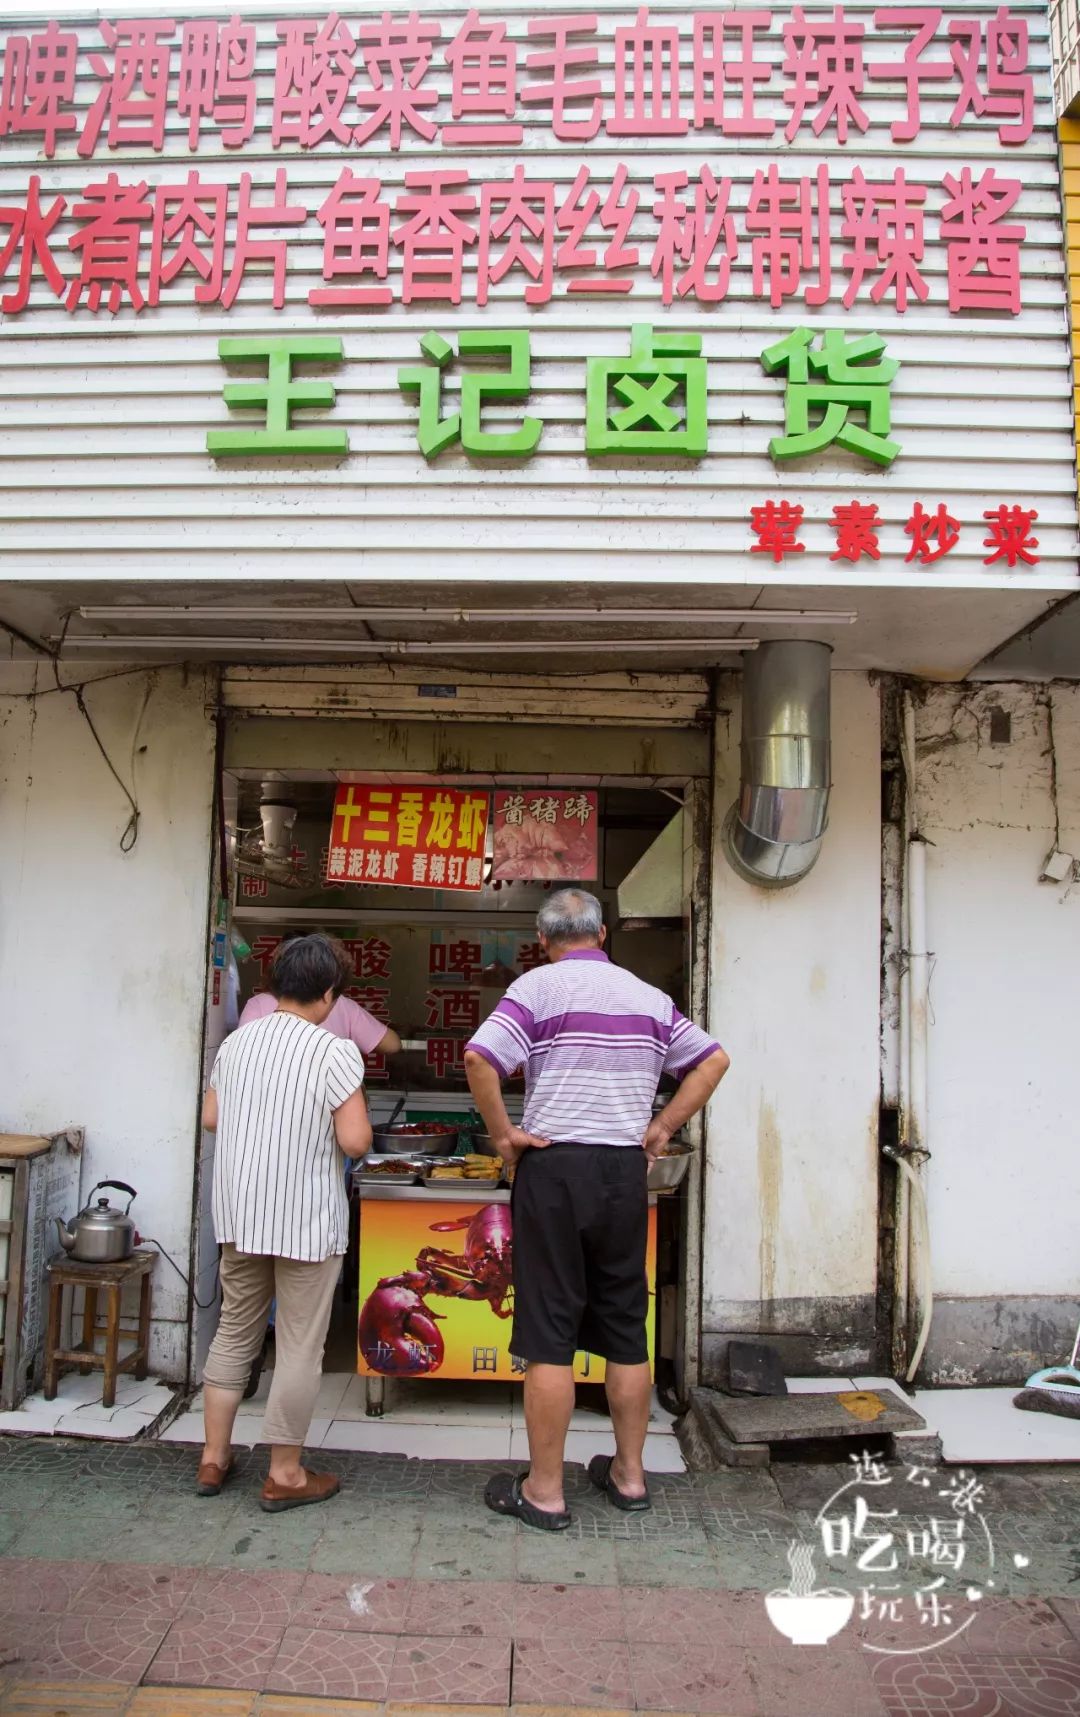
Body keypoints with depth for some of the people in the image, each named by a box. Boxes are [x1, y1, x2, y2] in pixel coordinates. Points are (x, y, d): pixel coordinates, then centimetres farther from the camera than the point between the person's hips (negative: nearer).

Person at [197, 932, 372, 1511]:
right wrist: (322, 1127, 1)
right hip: (306, 1220, -6)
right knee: (300, 1345, 7)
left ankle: (214, 1458, 29)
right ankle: (285, 1475, 17)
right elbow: (355, 1141, -20)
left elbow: (210, 1118, 13)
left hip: (239, 1214, 6)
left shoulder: (236, 1042, 3)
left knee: (234, 1331, 20)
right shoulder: (333, 1052, -15)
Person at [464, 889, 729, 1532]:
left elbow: (479, 1057, -19)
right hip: (627, 1169, 5)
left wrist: (503, 1133, -8)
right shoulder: (649, 996, 10)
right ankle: (629, 1474, 27)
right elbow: (713, 1059, 14)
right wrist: (662, 1128, 11)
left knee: (548, 1335, 3)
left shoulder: (539, 986, -6)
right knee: (626, 1329, 15)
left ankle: (544, 1490, 12)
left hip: (556, 1165, -5)